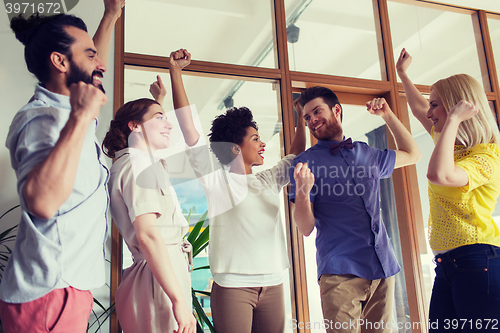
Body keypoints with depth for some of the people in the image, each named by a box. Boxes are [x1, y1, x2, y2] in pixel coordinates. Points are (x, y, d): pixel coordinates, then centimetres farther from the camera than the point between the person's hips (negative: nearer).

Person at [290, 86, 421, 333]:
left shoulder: (367, 154, 14)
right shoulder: (306, 162, 0)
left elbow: (412, 155, 31)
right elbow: (306, 228, -4)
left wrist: (388, 116, 20)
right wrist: (302, 193, -25)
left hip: (382, 267, 4)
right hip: (341, 273, -4)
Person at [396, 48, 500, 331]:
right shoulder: (453, 145, 17)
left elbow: (439, 175, -31)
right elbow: (420, 110, 34)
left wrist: (453, 120, -20)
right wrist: (403, 74, 45)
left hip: (477, 262, -8)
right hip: (446, 264, 8)